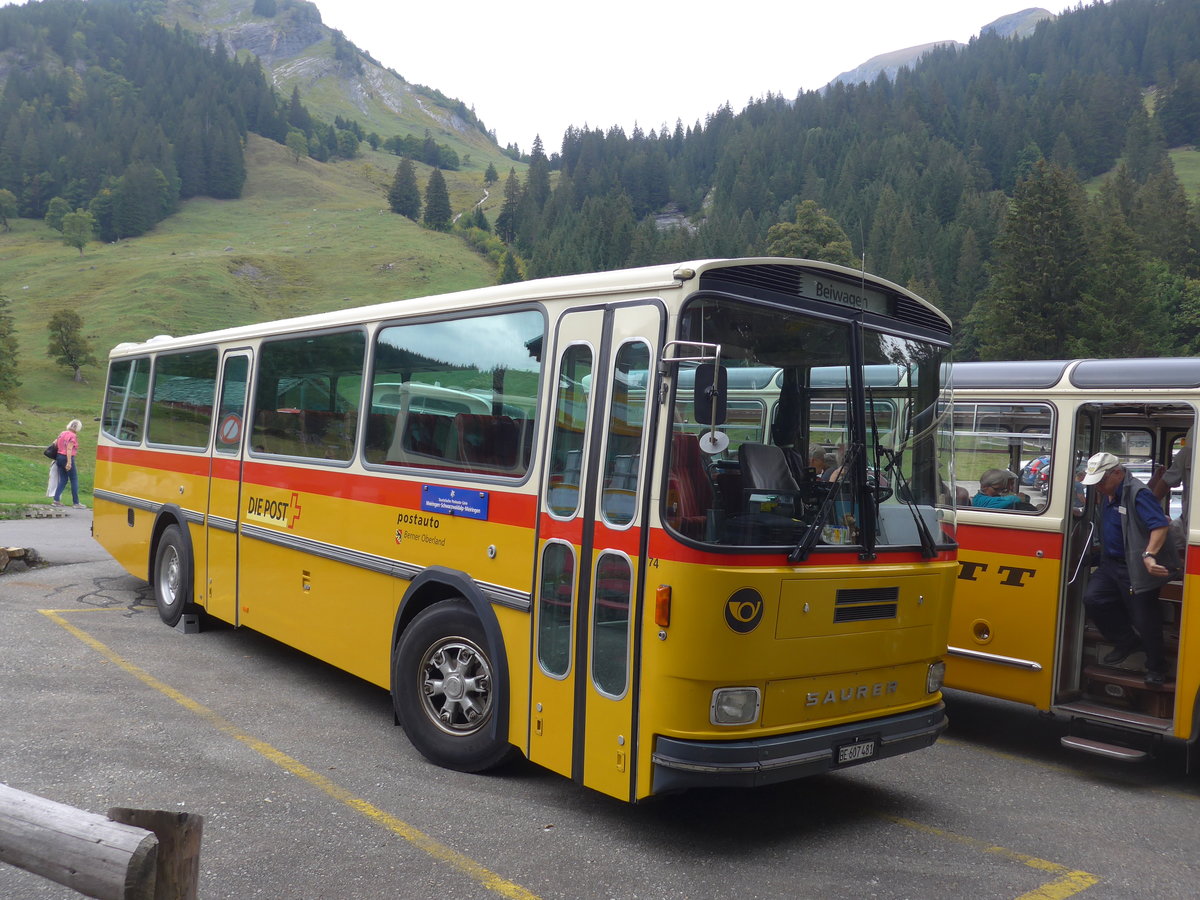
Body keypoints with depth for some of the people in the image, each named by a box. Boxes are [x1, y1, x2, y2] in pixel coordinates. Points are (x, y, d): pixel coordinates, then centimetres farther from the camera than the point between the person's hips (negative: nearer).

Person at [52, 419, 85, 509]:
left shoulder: (62, 434, 13)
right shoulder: (72, 436, -12)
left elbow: (57, 445, 14)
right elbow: (69, 449, -19)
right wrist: (69, 462, -22)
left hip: (59, 457, 8)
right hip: (67, 458, -8)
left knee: (63, 480, 12)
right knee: (74, 480, -1)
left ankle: (56, 500, 5)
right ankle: (76, 503, 1)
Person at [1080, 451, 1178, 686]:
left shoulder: (1138, 493, -19)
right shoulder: (1107, 495, 8)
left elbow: (1160, 526, -29)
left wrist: (1149, 555, -42)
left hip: (1136, 569, -8)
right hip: (1111, 563, 8)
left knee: (1144, 619, 1)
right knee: (1092, 598, -6)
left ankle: (1156, 668, 21)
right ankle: (1126, 641, 15)